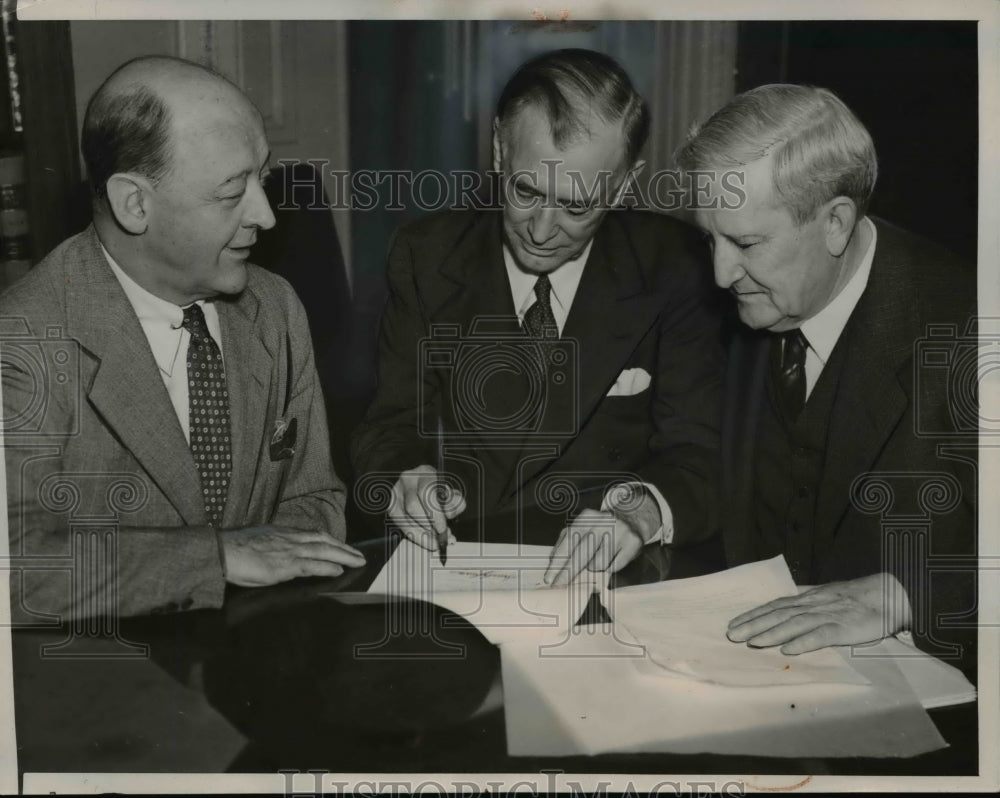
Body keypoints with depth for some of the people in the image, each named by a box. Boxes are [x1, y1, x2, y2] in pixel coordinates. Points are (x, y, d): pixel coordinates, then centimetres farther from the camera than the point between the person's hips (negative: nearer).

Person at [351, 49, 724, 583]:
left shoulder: (670, 266, -5)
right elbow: (390, 427, 3)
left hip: (612, 578, 0)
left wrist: (640, 509, -28)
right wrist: (411, 476, -20)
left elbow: (699, 454, -7)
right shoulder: (425, 256, -1)